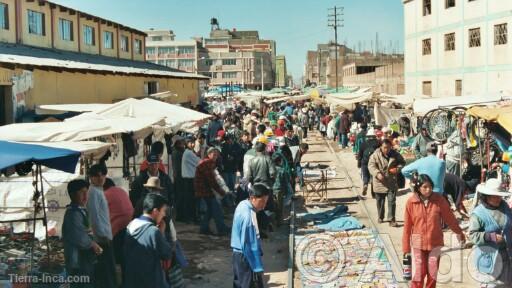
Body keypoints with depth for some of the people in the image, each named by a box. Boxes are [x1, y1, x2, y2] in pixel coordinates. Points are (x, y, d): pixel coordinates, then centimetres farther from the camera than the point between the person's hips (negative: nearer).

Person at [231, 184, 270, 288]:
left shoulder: (243, 205, 3)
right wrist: (258, 267, -21)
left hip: (238, 253, 10)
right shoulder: (248, 216, -26)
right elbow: (249, 245, -25)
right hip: (246, 257, -10)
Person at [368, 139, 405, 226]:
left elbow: (402, 162, 11)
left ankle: (391, 219, 2)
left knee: (392, 201, -4)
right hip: (380, 183, 0)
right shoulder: (375, 155, -9)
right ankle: (380, 217, 33)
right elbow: (371, 165, -14)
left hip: (392, 183, 0)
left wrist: (398, 168, -10)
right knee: (380, 201, 14)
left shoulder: (395, 154, -2)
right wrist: (377, 173, -30)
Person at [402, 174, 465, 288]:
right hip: (419, 243, -1)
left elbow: (450, 218, 3)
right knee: (420, 272, -2)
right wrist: (406, 248, -2)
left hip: (435, 242, 1)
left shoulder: (439, 200, -9)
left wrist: (459, 233, 13)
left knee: (432, 272, 7)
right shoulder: (411, 202, -10)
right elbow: (407, 227, -5)